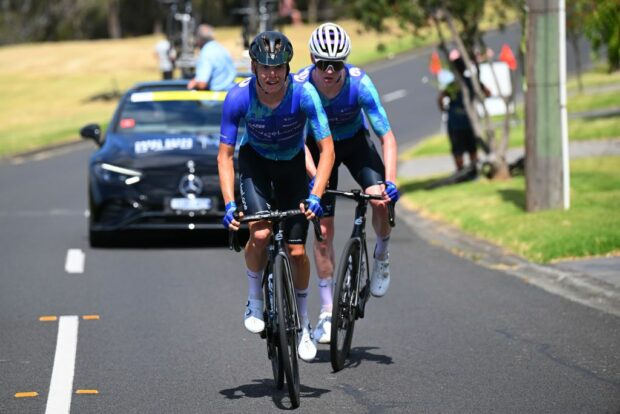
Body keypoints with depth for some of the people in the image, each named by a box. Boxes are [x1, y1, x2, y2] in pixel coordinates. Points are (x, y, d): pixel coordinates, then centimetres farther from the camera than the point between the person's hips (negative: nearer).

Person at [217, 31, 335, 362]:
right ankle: (255, 302, -1)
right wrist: (229, 204, -32)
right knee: (260, 233, -26)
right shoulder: (238, 97, -28)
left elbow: (327, 149, -26)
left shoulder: (304, 94, -30)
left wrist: (315, 196, -37)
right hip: (254, 161, 0)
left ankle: (304, 325, 19)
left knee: (297, 250, -3)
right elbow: (225, 155, -21)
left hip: (292, 164, 0)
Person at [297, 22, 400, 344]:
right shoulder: (299, 86, -30)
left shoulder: (359, 83, -31)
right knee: (323, 230, -5)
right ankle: (327, 311, 6)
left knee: (381, 198, -28)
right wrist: (315, 179, -45)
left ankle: (382, 255, 3)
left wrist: (390, 182, -42)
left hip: (354, 142, 0)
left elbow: (387, 137, -30)